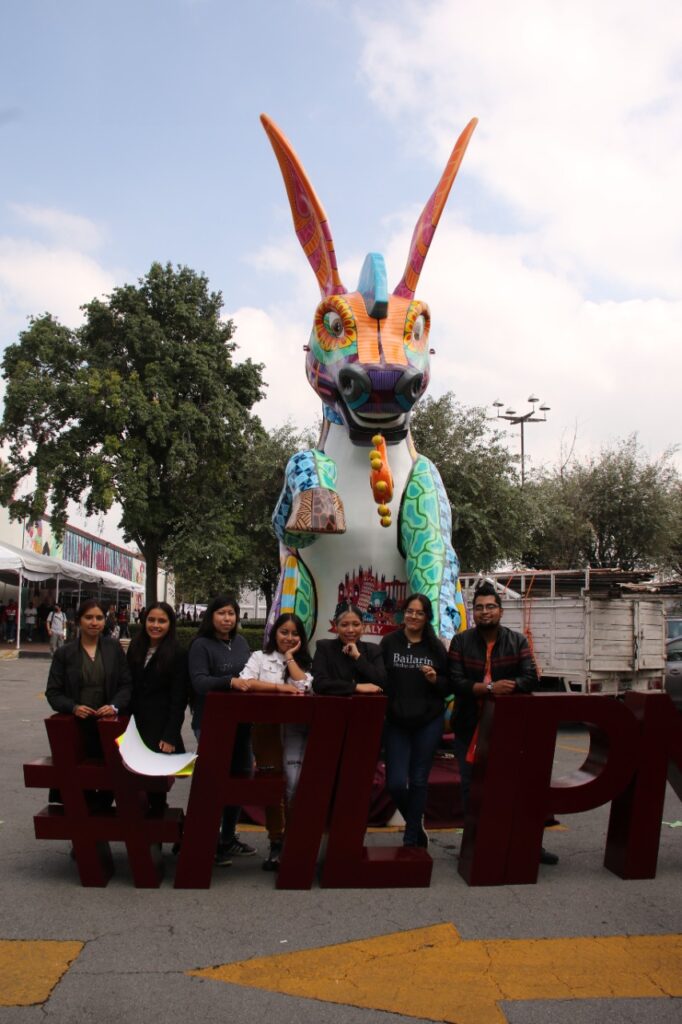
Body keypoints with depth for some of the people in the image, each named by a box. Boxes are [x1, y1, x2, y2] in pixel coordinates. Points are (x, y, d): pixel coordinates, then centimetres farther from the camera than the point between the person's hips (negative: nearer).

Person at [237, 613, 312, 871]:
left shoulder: (303, 662, 14)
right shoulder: (260, 657, 6)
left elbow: (305, 687, -5)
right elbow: (244, 683, -11)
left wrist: (290, 657, 0)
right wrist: (279, 687, -12)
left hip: (296, 729, 1)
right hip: (267, 728, -1)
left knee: (294, 786, -10)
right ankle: (276, 844, 12)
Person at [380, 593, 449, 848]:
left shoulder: (436, 647, 2)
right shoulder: (389, 643, 0)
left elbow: (449, 686, 6)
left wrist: (435, 680, -14)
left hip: (428, 722, 0)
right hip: (396, 722, 0)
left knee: (419, 781, 6)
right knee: (396, 783, -3)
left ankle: (411, 840, 22)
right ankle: (416, 823, 28)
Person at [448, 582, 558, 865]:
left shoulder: (517, 641, 1)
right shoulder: (460, 641, -2)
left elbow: (530, 679, -8)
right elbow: (456, 683, -11)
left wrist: (506, 687, -24)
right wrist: (490, 687, -23)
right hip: (470, 727, 0)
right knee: (471, 787, 8)